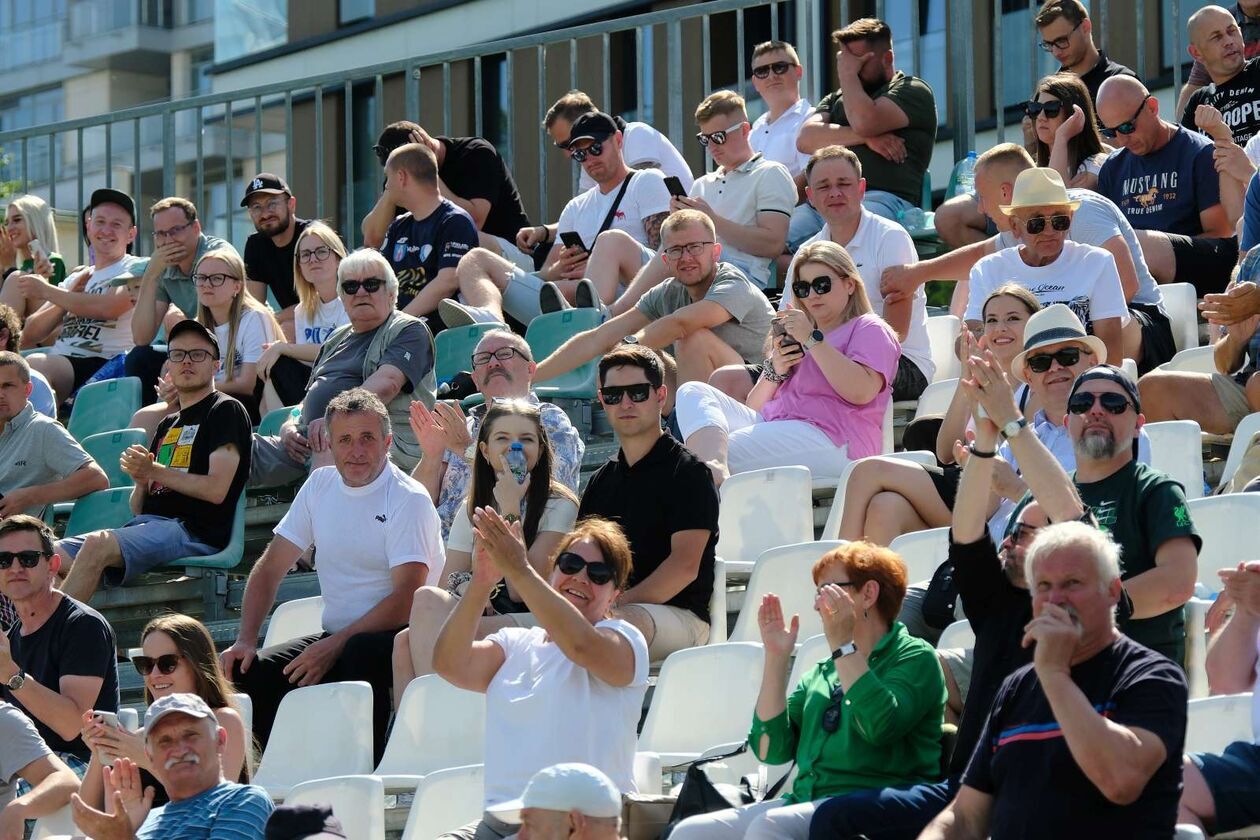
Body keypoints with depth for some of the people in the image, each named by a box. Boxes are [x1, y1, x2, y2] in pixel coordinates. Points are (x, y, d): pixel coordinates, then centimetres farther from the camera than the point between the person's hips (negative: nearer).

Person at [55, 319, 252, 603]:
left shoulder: (225, 410, 4)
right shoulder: (168, 423, 29)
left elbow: (217, 490, -9)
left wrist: (154, 471, -6)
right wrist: (140, 479, 1)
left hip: (195, 529, -8)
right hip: (147, 524, 8)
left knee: (98, 545, -33)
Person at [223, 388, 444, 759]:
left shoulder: (409, 500, -9)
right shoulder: (320, 486, 11)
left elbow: (406, 598, -18)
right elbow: (270, 567, 14)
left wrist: (334, 647, -24)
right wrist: (246, 639, 0)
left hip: (398, 636, -6)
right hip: (335, 636, 6)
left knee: (360, 653, -39)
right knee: (243, 672, -14)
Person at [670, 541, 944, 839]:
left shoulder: (914, 657, 4)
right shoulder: (819, 675, 24)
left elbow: (881, 725, -17)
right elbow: (771, 750, 12)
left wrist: (842, 646, -12)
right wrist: (776, 657, 9)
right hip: (804, 802, 7)